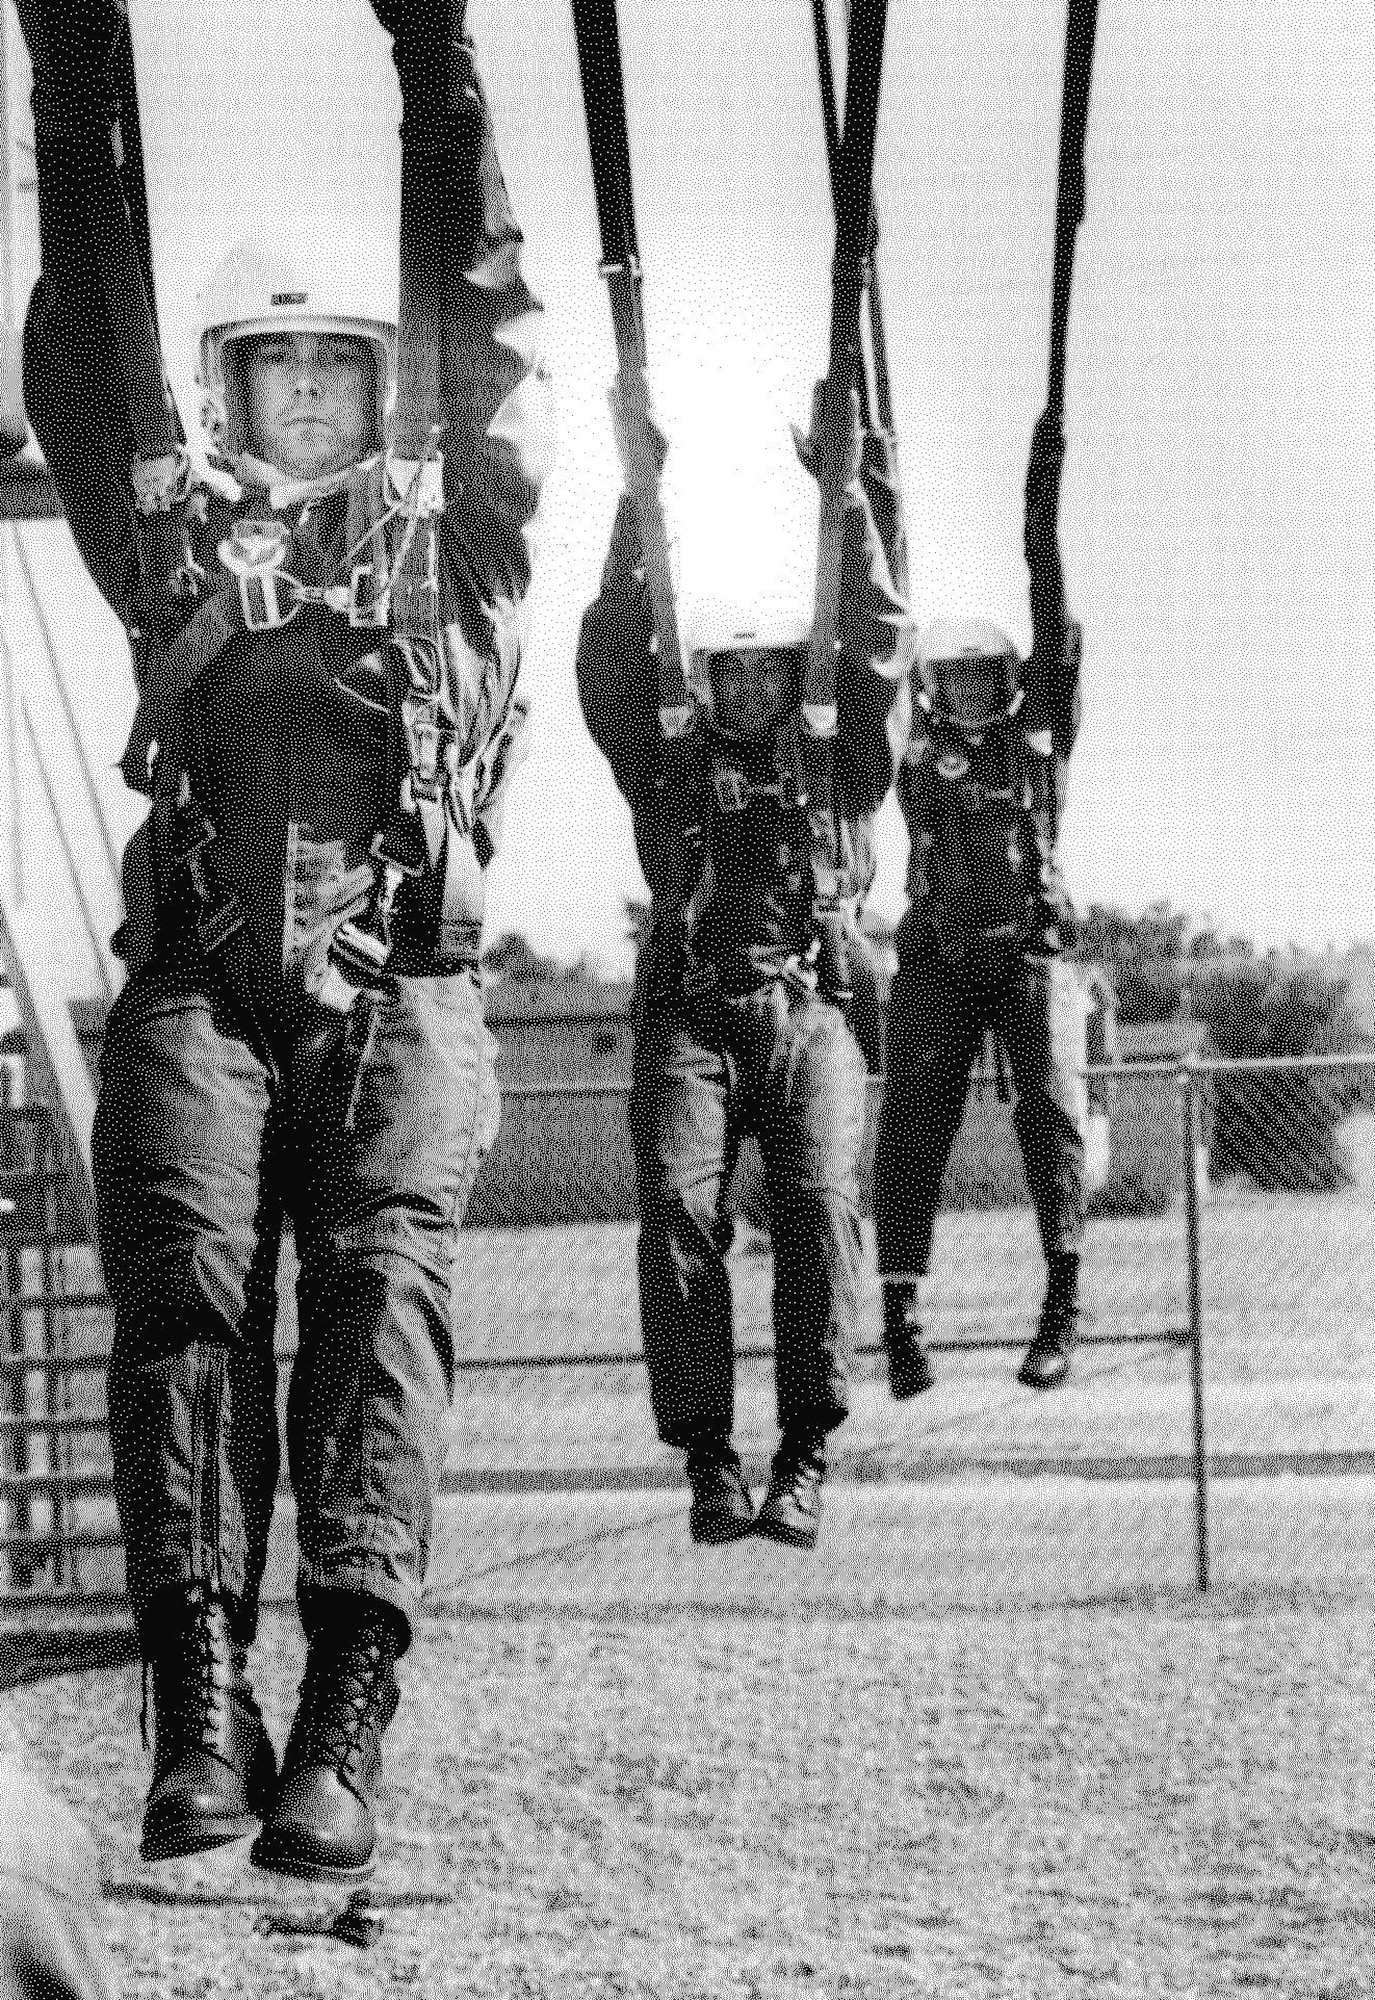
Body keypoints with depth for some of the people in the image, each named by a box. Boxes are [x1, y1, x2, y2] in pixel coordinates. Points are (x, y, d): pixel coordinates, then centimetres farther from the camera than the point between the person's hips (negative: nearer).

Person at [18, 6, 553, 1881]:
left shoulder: (457, 536, 21)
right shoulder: (184, 550, 23)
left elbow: (492, 348, 12)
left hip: (400, 988, -1)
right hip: (201, 985, 1)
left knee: (383, 1284, -19)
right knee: (186, 1281, -18)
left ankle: (345, 1725, -29)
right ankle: (201, 1709, -23)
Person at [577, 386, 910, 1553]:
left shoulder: (839, 757, 18)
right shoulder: (669, 760, 17)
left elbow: (877, 641, 8)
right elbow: (616, 649, 7)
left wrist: (856, 502, 1)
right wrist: (640, 501, 0)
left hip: (810, 1011, 0)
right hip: (691, 1015, 0)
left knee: (822, 1206, -19)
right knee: (679, 1205, -18)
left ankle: (805, 1458, -19)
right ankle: (706, 1455, -16)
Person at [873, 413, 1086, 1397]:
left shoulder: (1040, 727, 11)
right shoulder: (919, 747, 11)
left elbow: (1055, 621, 4)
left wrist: (1045, 499, -3)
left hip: (1033, 949, 0)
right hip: (939, 957, 1)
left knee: (1053, 1107, -11)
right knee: (914, 1122, -8)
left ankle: (1064, 1305, -10)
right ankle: (902, 1315, -12)